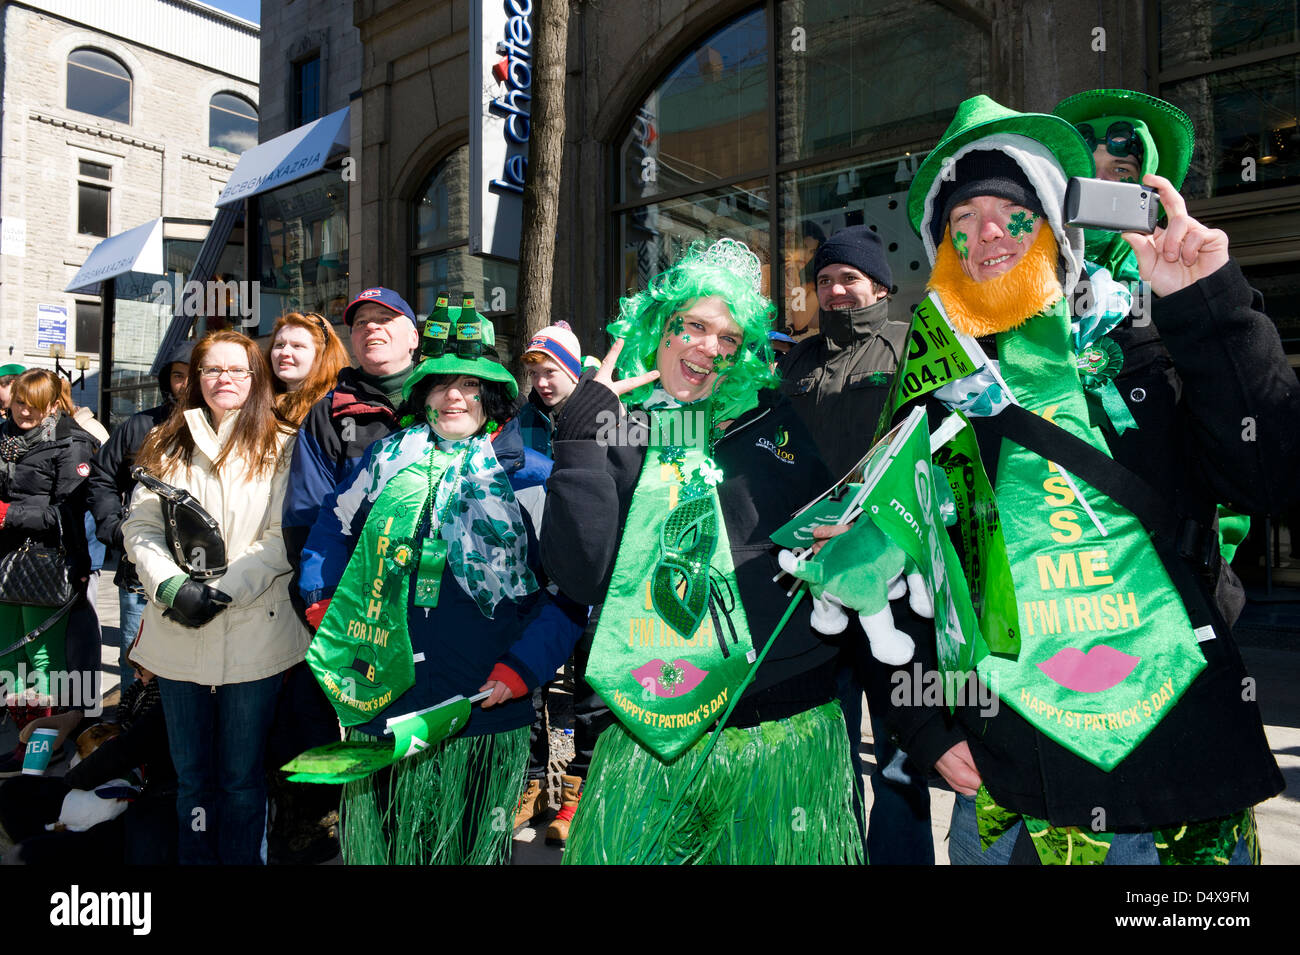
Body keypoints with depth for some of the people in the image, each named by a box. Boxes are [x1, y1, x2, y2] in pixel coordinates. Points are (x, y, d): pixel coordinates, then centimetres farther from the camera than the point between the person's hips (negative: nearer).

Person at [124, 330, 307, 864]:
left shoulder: (281, 448, -1)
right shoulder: (167, 446, 10)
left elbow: (281, 538, -8)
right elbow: (140, 526, 5)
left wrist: (221, 592, -16)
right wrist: (172, 586, -11)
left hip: (252, 634, -3)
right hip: (176, 634, 3)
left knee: (241, 779, 8)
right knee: (191, 775, 16)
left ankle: (241, 861, 26)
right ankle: (194, 860, 33)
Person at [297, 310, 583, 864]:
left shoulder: (526, 475, -6)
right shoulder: (386, 460, 5)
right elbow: (333, 523, 19)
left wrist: (522, 669, -15)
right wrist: (323, 602, 7)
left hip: (481, 713, -3)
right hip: (380, 702, 3)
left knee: (472, 847, 17)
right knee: (381, 844, 22)